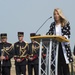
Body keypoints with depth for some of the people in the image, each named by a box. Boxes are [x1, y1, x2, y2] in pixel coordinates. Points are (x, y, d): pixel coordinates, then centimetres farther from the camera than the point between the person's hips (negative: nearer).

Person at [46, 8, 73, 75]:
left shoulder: (66, 23, 0)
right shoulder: (53, 24, 11)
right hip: (55, 46, 3)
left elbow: (68, 34, -6)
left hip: (64, 45, -3)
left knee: (65, 64, -3)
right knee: (58, 64, 4)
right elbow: (50, 33, 0)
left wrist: (65, 37, -27)